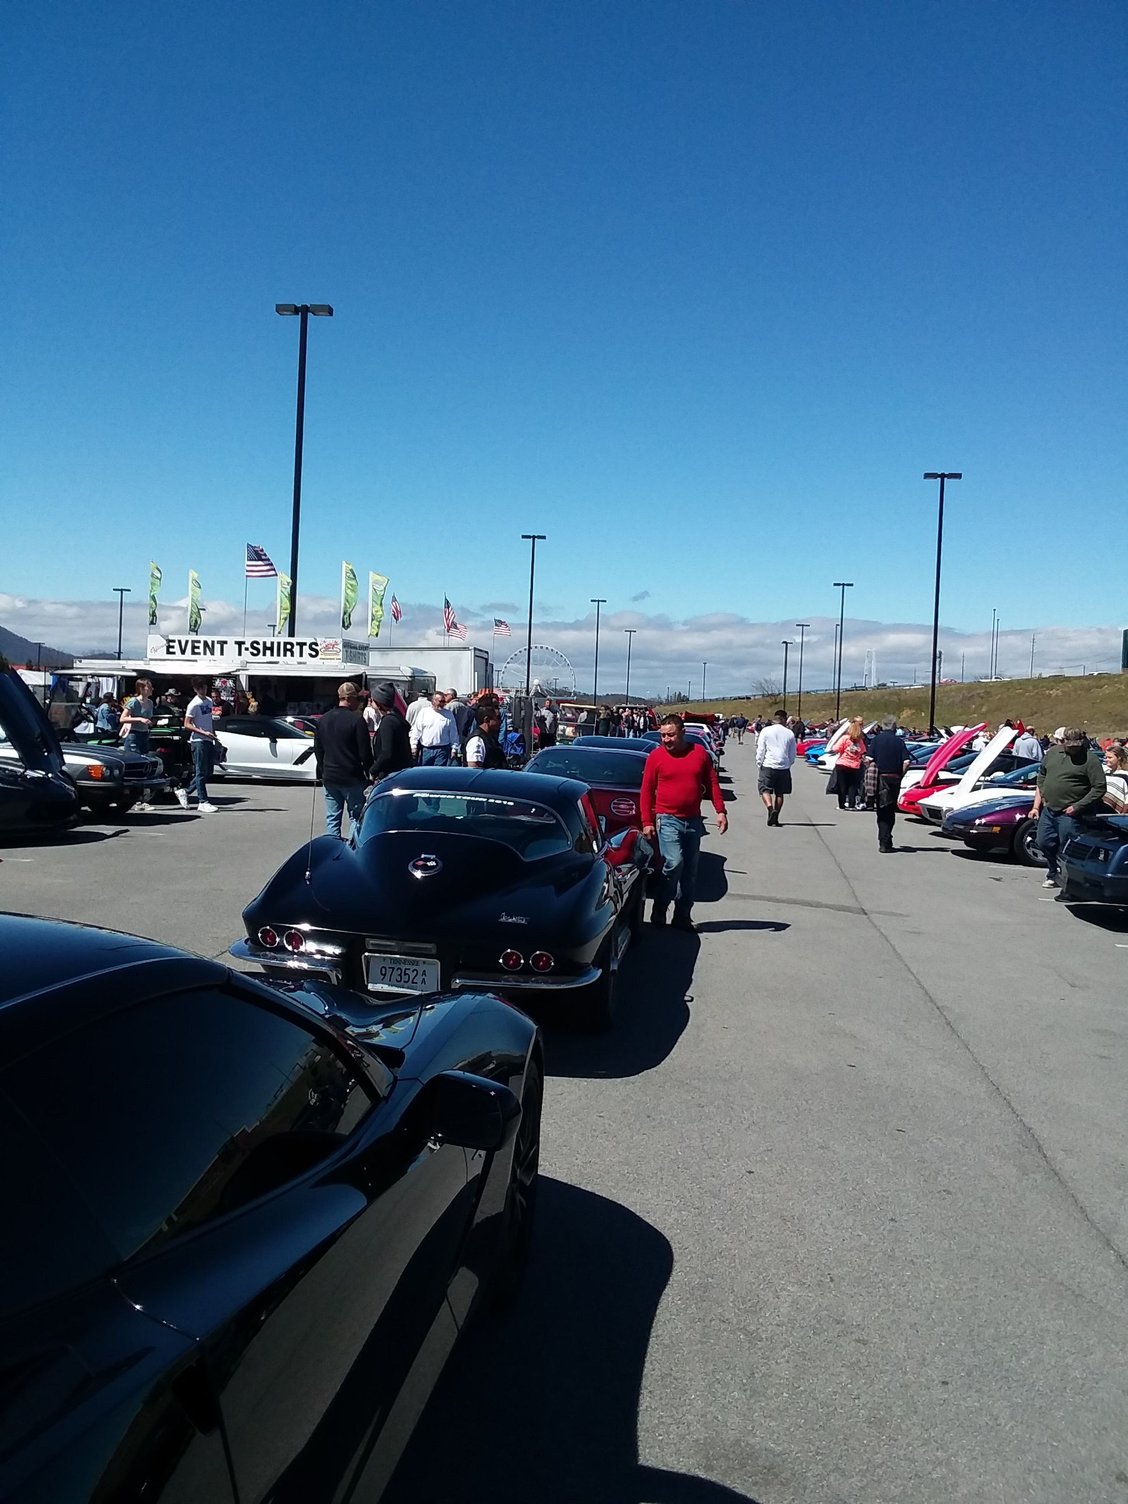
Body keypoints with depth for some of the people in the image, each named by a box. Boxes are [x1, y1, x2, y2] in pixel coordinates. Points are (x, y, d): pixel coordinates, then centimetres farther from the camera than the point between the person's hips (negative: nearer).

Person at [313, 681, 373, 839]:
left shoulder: (323, 720, 9)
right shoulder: (357, 720, -13)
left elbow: (317, 750, 15)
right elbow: (365, 752, -13)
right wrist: (370, 773, -1)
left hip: (329, 778, 6)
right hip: (352, 778, -6)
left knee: (332, 818, 10)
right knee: (357, 817, 3)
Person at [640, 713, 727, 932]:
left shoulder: (699, 753, 4)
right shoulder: (656, 756, -4)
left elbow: (712, 784, 8)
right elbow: (646, 791, -2)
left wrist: (720, 811, 0)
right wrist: (647, 822, -6)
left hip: (693, 821, 4)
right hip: (668, 819, -4)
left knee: (690, 872, 8)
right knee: (674, 863, -18)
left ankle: (682, 917, 18)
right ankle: (658, 914, -2)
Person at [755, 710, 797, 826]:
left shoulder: (766, 731, -2)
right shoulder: (790, 734, 4)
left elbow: (760, 750, -3)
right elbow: (792, 754, 10)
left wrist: (759, 764, 6)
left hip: (768, 765, -2)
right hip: (784, 767, 2)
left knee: (765, 789, 3)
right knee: (780, 793, 10)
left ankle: (770, 808, -22)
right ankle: (775, 817, 10)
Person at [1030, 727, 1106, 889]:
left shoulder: (1090, 758, -9)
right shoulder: (1053, 752, 9)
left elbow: (1100, 788, -12)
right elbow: (1041, 779, 17)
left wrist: (1077, 807, -16)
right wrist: (1036, 806, 12)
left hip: (1069, 813, -6)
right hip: (1048, 810, 6)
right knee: (1043, 843, 11)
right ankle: (1054, 874, 31)